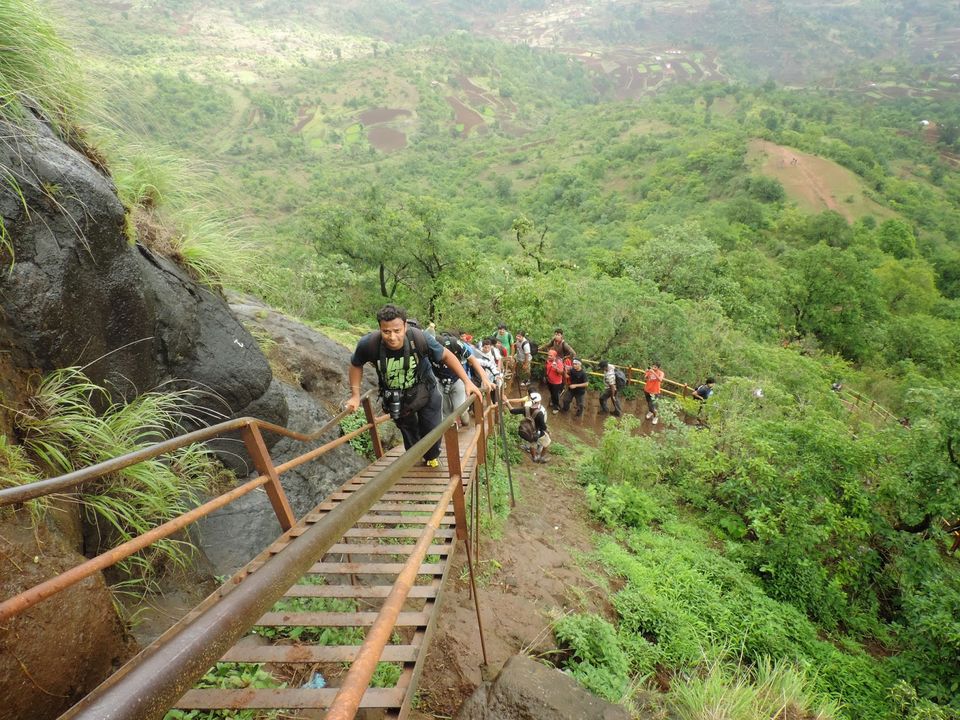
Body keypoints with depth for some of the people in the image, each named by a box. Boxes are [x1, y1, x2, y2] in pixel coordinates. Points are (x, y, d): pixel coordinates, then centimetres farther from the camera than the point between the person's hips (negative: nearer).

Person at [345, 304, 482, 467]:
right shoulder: (369, 344, -32)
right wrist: (355, 395, -11)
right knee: (408, 429, 20)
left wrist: (467, 382, -21)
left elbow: (446, 356, -18)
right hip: (395, 397, 1)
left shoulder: (419, 338, -35)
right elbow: (356, 365, -8)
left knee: (432, 428, 9)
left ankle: (432, 457, 43)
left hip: (424, 391, -1)